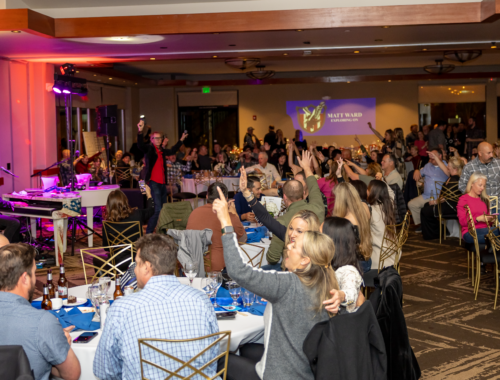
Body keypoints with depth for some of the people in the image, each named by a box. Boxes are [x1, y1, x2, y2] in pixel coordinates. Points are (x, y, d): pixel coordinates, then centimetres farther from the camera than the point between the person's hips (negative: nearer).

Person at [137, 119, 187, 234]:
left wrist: (182, 139, 41)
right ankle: (148, 232, -12)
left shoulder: (162, 150, 17)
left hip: (162, 183, 8)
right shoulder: (149, 149, -4)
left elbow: (172, 151, 37)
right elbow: (140, 145, -24)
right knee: (158, 210, -16)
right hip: (154, 182, -8)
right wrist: (140, 131, -40)